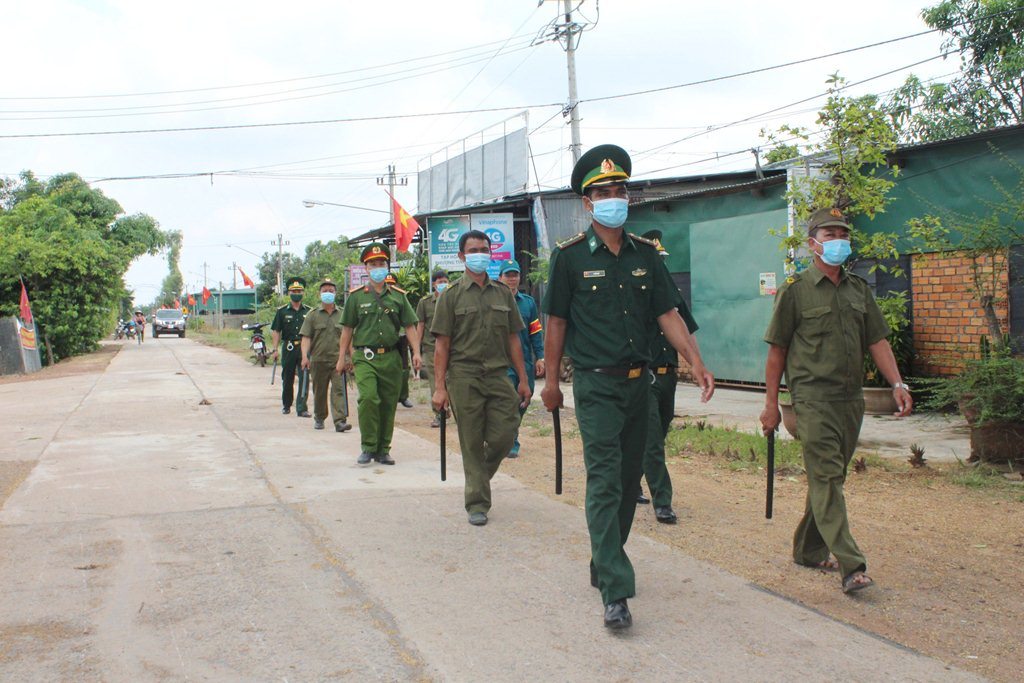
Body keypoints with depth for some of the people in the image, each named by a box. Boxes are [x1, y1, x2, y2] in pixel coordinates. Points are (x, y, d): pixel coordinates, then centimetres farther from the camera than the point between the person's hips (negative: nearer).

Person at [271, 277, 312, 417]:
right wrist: (275, 349, -3)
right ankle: (286, 404, 27)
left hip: (304, 348, 0)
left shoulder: (309, 311, 8)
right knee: (287, 378, 9)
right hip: (288, 348, 0)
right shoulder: (282, 311, 6)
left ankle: (302, 408, -3)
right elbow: (276, 331, 5)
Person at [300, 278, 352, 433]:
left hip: (338, 360, 0)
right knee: (319, 392, 11)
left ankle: (340, 421, -17)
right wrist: (305, 356, -14)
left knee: (339, 390, -11)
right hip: (318, 360, 0)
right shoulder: (312, 315, 5)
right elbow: (306, 337, -1)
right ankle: (319, 418, 28)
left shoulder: (342, 315, 10)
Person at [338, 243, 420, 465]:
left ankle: (383, 449, 18)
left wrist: (416, 352, -1)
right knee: (368, 398, -18)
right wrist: (342, 357, 7)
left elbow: (409, 326, 9)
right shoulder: (356, 296, 6)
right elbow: (347, 329, 9)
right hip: (364, 357, -2)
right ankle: (368, 447, -4)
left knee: (388, 404, 6)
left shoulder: (398, 296, 10)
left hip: (391, 357, 2)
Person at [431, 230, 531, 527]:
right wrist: (440, 387, -8)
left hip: (498, 375, 3)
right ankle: (477, 503, 12)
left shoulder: (503, 294, 12)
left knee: (504, 436, -3)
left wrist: (523, 380, 8)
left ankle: (479, 477, 26)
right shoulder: (452, 295, 2)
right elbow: (441, 344, -1)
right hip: (464, 377, -3)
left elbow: (513, 340, 13)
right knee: (471, 443, 1)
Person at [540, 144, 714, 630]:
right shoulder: (571, 256, -3)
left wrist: (696, 363, -4)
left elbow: (667, 313, 7)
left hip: (639, 382, 5)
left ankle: (604, 565, 31)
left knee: (628, 480, 13)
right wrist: (551, 380, 2)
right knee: (605, 481, -11)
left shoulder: (646, 254, 8)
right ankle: (616, 592, -12)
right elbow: (557, 322, 1)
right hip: (596, 384, -5)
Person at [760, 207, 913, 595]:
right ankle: (850, 566, -17)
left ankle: (808, 550, 26)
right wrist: (771, 403, -3)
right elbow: (777, 350, -1)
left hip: (851, 398, 6)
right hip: (812, 397, -6)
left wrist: (897, 383, -1)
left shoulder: (859, 290, 15)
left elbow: (877, 341, 13)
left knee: (829, 478, 12)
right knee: (826, 478, -12)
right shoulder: (795, 290, -1)